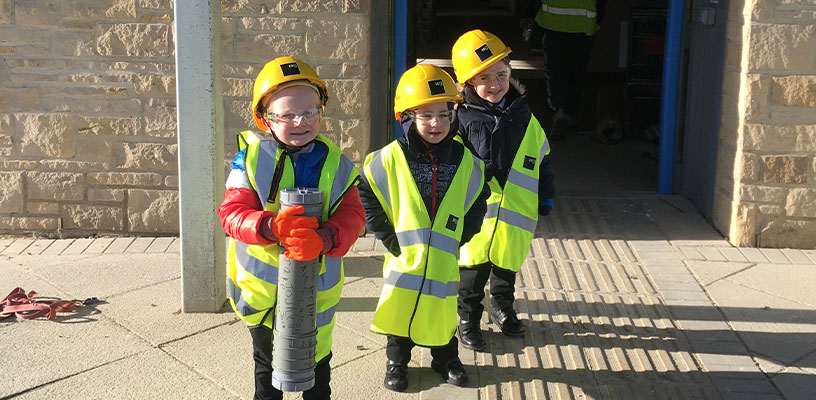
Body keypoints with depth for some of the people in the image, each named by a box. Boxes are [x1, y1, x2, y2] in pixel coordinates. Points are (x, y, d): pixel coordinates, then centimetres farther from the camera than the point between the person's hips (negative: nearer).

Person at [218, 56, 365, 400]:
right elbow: (232, 213, -18)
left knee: (316, 356, 20)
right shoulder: (251, 158, -12)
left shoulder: (335, 163, -7)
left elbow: (351, 216, -15)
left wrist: (324, 237, -38)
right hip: (261, 285, -1)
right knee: (267, 359, 22)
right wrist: (272, 226, -39)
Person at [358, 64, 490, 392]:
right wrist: (385, 233, -4)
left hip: (444, 256, 2)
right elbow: (366, 195, -2)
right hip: (404, 254, -2)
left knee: (442, 311, 15)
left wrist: (462, 236, 3)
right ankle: (397, 361, 31)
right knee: (400, 308, 11)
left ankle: (446, 358, 37)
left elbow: (477, 200, 10)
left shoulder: (464, 160, -4)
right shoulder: (392, 157, -11)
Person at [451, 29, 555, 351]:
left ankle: (502, 309, 43)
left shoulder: (523, 116, 4)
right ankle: (467, 321, 25)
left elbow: (542, 157, 15)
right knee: (474, 270, 6)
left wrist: (546, 196, 18)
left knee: (507, 266, 20)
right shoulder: (463, 118, -10)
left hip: (516, 212, 4)